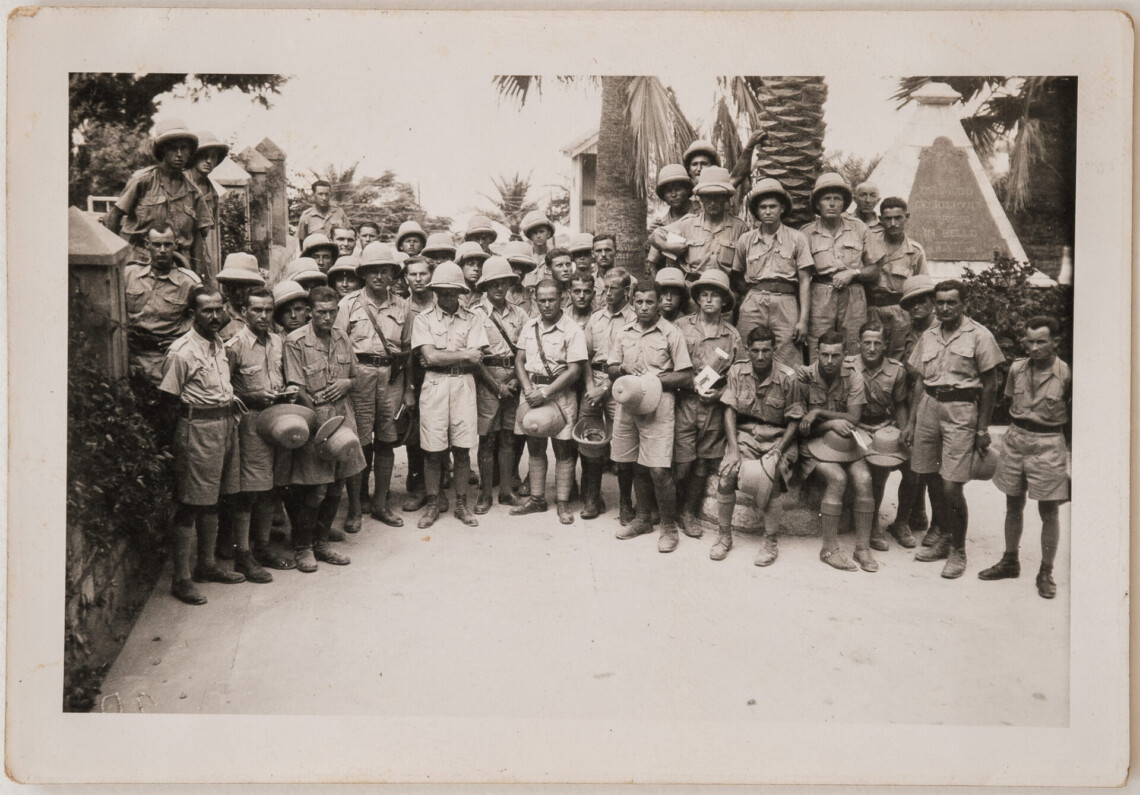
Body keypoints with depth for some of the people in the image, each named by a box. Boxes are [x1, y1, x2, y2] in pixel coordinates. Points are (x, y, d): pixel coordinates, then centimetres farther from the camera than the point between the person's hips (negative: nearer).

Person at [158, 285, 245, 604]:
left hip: (225, 425, 8)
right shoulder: (182, 351, -14)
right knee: (190, 505, -3)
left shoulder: (218, 344, 12)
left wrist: (230, 401, 9)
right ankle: (181, 578, 6)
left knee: (212, 500, 17)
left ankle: (207, 565, 30)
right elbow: (167, 399, -12)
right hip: (197, 427, -8)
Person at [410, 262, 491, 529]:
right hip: (434, 385, -1)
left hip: (463, 385, 1)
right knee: (433, 451, 2)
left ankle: (461, 504, 16)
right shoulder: (423, 319, 4)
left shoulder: (471, 320, 8)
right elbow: (430, 357, -8)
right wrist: (463, 354, -6)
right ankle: (433, 504, 15)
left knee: (462, 449, 5)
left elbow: (476, 359, -4)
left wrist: (443, 356, -9)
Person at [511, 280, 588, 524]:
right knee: (535, 447, 11)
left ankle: (562, 503, 9)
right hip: (531, 391, 5)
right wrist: (528, 389, -6)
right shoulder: (529, 326, 9)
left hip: (559, 392, -5)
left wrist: (545, 394, -16)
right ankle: (537, 498, 21)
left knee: (563, 449, 1)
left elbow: (574, 371, -13)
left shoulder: (572, 330, -8)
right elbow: (519, 360, 10)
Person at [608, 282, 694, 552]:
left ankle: (669, 527, 6)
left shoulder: (671, 333, -2)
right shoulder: (624, 332, 12)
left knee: (659, 469, -8)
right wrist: (625, 370, -6)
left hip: (658, 405, -5)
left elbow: (686, 377, -4)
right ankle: (643, 518, 28)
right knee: (638, 466, 12)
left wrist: (655, 378, -14)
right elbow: (611, 370, 16)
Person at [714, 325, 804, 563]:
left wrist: (778, 451, -16)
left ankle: (771, 541, -7)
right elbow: (729, 411, -2)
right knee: (726, 473, -22)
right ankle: (724, 535, -2)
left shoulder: (787, 377, -8)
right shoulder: (737, 371, -1)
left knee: (771, 477, -28)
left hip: (778, 436, -2)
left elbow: (794, 420, -3)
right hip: (744, 433, 2)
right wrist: (734, 450, -13)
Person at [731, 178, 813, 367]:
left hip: (786, 305, -1)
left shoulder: (796, 238, 6)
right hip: (752, 306, 2)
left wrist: (803, 320, -3)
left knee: (787, 368, -8)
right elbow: (736, 277, 20)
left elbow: (805, 281, 4)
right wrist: (754, 295, 3)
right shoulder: (745, 240, 11)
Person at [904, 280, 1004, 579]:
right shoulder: (928, 336, 13)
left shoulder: (979, 336, -1)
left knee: (951, 487, -7)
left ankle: (958, 551, 10)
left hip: (961, 411, -5)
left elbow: (990, 385, 0)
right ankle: (943, 538, 27)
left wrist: (983, 429, -4)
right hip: (928, 408, 5)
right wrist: (911, 422, 11)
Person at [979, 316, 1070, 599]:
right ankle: (1009, 561, 29)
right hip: (1015, 439, 4)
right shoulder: (1016, 368, 1)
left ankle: (1046, 573, 15)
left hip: (1048, 444, -4)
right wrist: (1016, 428, 8)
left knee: (1049, 511, 2)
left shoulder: (1066, 374, -10)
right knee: (1013, 505, 14)